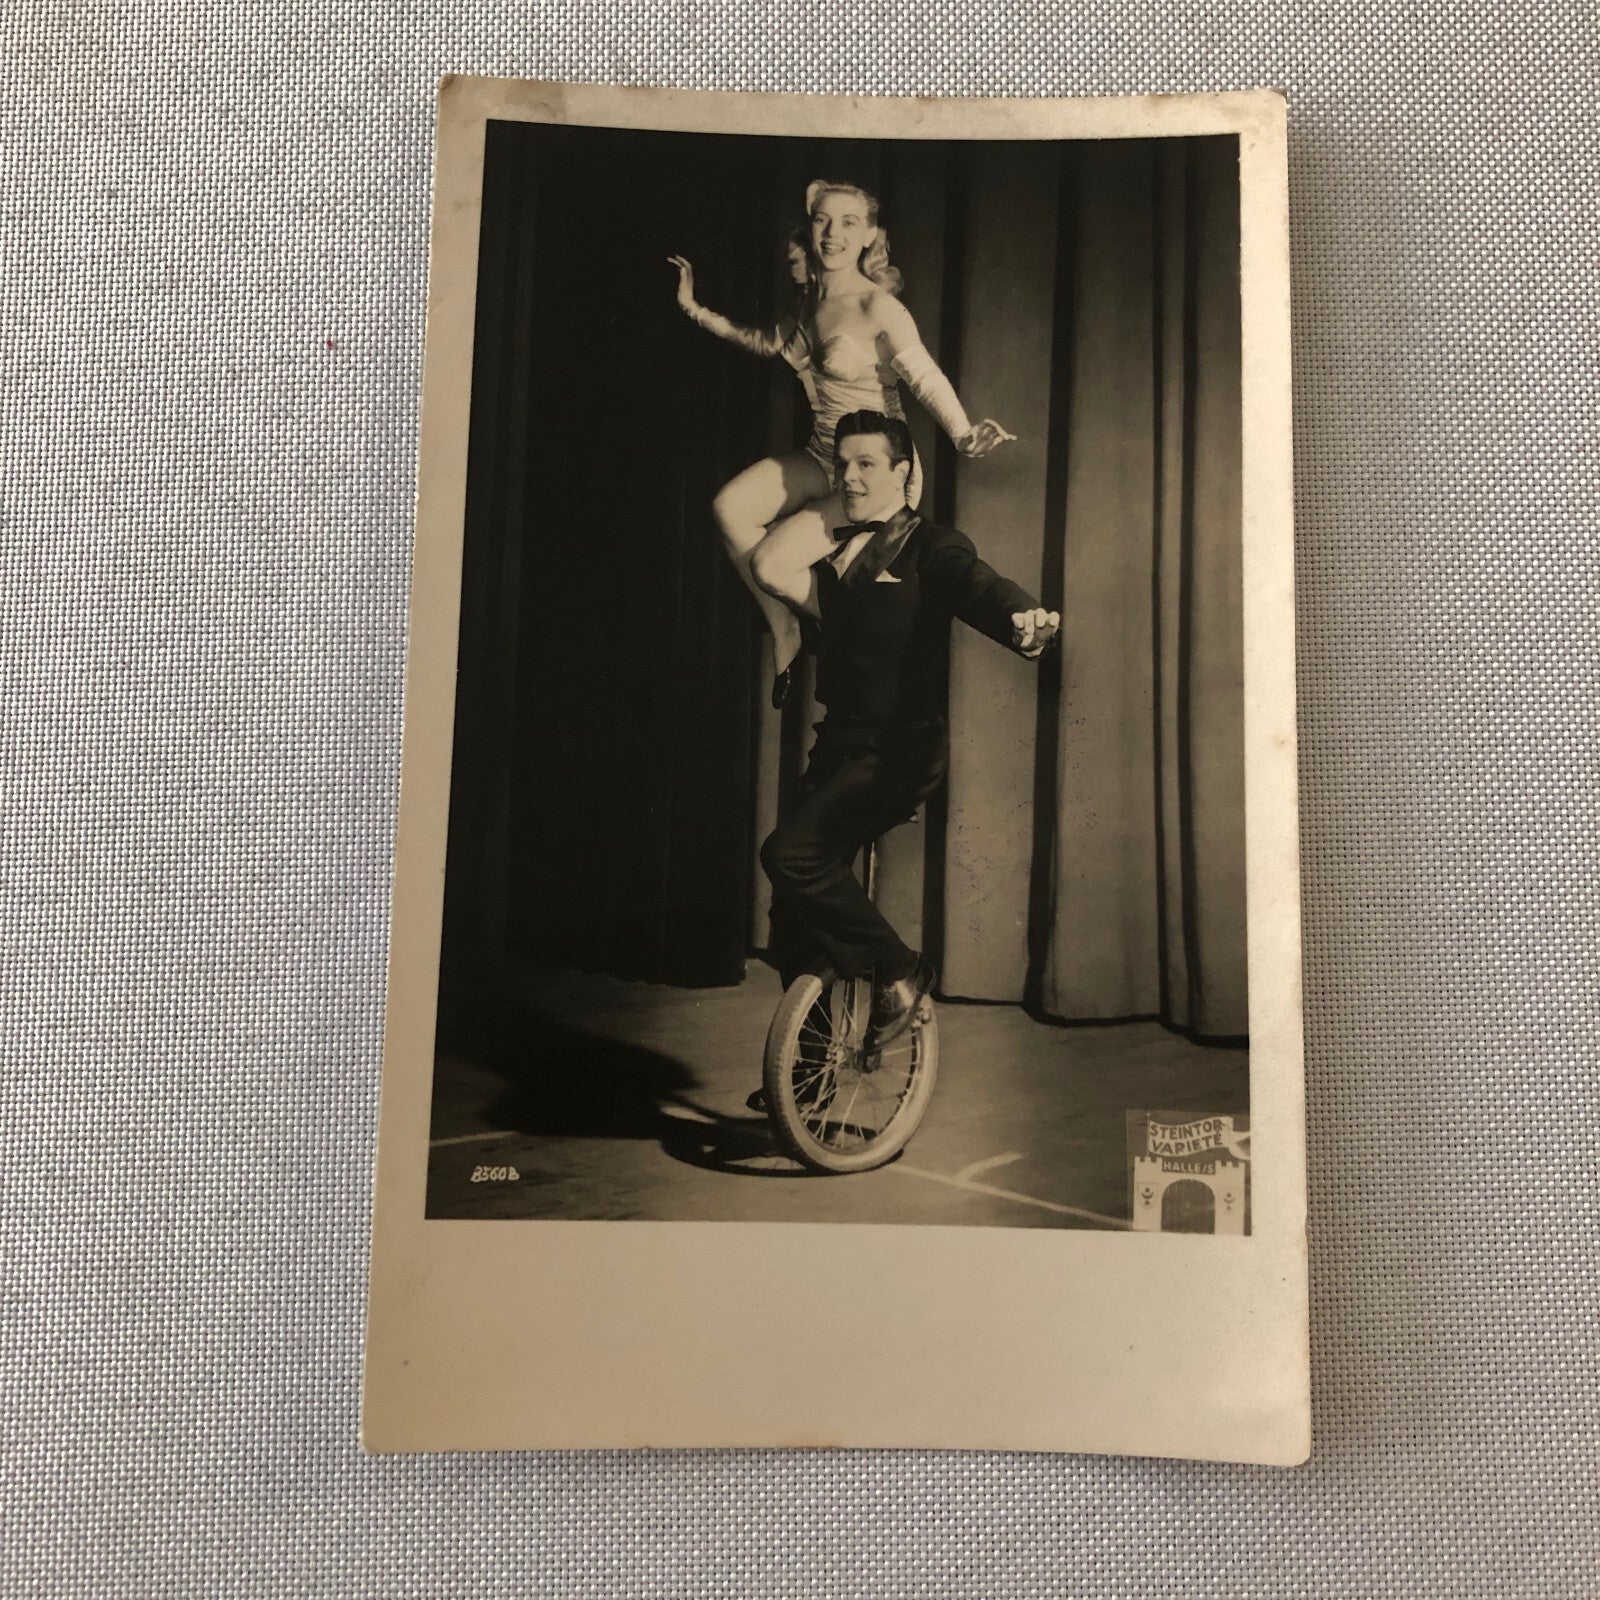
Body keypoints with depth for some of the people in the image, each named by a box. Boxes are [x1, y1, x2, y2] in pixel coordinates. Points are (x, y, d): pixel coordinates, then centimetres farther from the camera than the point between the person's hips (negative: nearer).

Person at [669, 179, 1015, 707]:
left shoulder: (878, 307, -17)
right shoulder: (809, 301, 6)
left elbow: (927, 378, -29)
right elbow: (766, 342, 26)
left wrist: (964, 436, -48)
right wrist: (693, 309, 25)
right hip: (821, 461, 7)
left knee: (770, 565, -16)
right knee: (730, 506, -13)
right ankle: (784, 633, 2)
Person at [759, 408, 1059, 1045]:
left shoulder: (932, 547, -5)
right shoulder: (834, 550, 15)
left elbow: (981, 586, -24)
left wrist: (1027, 619, -43)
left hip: (902, 748, -7)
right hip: (840, 745, 7)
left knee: (792, 852, -24)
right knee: (792, 913, 6)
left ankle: (898, 970, -4)